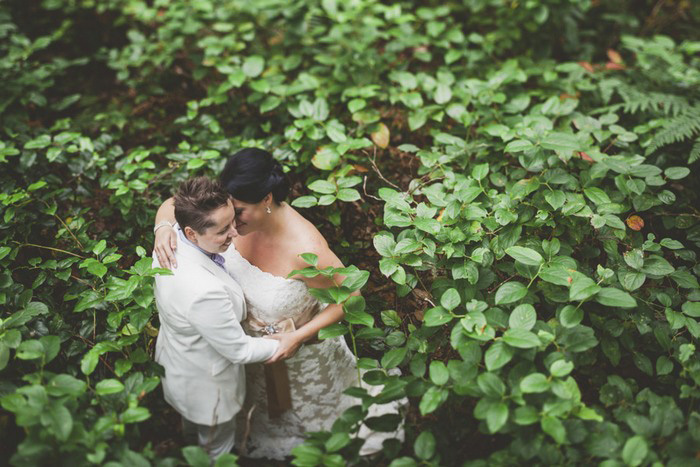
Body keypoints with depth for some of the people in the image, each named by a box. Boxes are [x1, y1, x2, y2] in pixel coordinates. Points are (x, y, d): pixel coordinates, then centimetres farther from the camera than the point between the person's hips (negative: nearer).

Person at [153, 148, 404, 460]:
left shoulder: (304, 249, -42)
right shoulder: (241, 210, -28)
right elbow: (172, 205, -15)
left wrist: (298, 337, -28)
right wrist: (163, 229, -36)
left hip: (296, 344, -4)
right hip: (252, 340, 4)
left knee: (305, 409, 30)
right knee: (267, 399, 36)